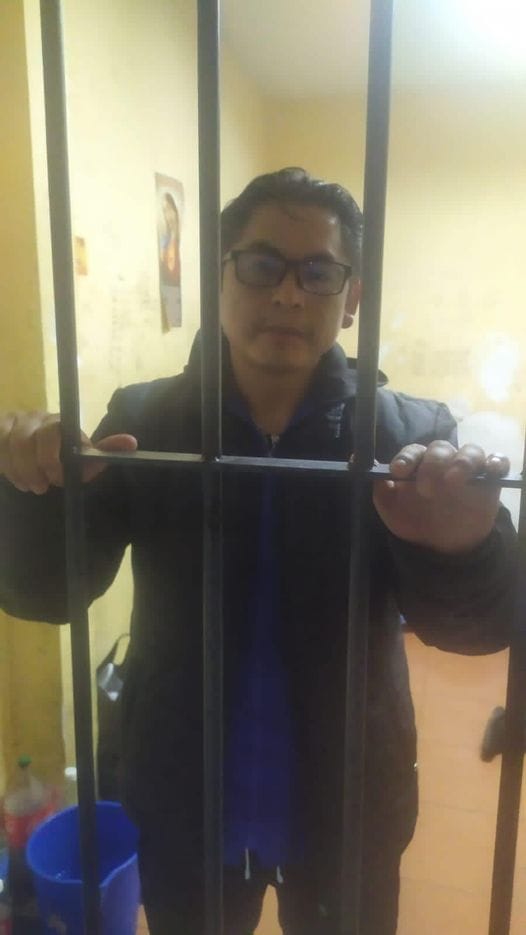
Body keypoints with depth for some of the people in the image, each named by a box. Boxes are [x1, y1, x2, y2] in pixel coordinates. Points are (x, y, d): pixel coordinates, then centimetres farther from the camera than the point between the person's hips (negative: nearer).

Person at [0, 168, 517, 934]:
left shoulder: (410, 435, -13)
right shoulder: (141, 423, -11)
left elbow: (475, 626, -18)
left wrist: (463, 548, -41)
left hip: (346, 808, 0)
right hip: (182, 806, 1)